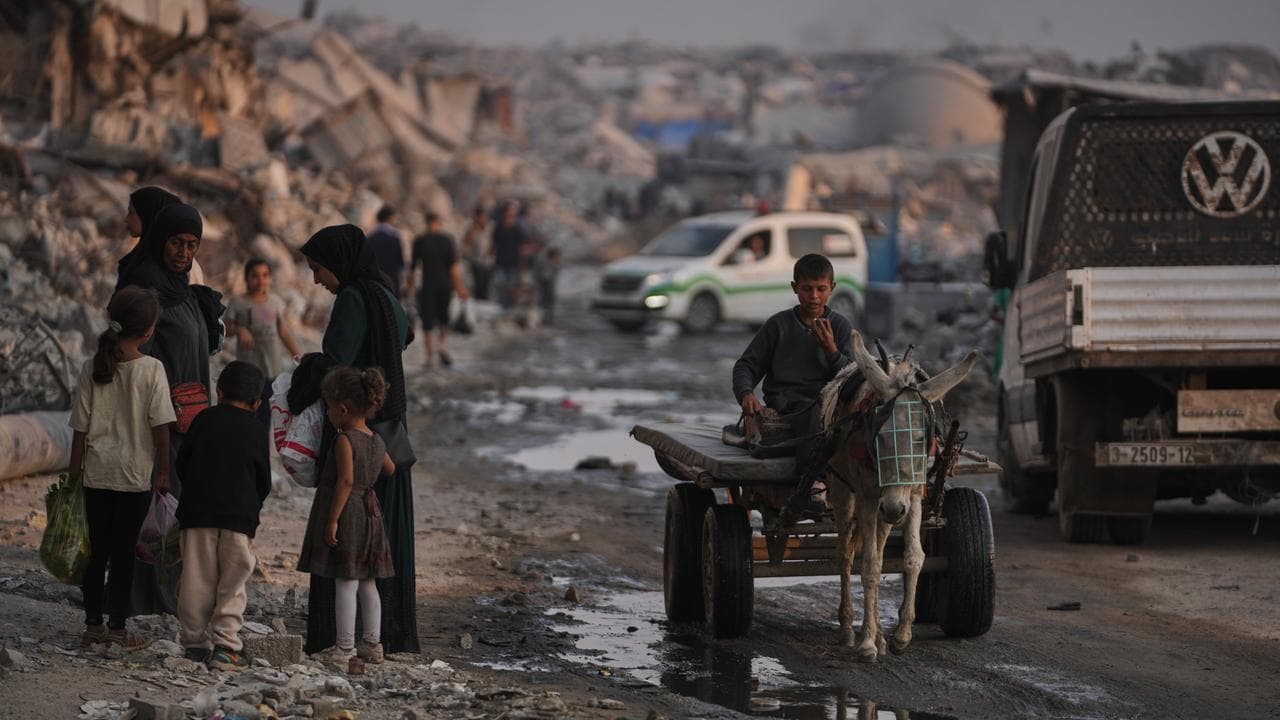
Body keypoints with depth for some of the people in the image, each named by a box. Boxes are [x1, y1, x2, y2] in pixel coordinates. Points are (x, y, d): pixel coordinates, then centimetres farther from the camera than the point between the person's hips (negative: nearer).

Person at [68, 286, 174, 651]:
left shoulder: (92, 368, -2)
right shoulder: (151, 369, -11)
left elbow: (81, 425, 2)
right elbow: (160, 425, -10)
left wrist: (76, 467, 12)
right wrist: (163, 470, -2)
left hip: (97, 471, 3)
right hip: (136, 472, -3)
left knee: (97, 551, 12)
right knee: (124, 553, 3)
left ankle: (93, 625, 16)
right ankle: (117, 628, 7)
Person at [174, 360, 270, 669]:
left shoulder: (204, 419, 7)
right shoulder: (256, 429, 6)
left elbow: (181, 463, 8)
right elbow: (264, 479, 8)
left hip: (197, 512, 1)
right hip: (240, 516, -1)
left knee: (198, 580, 6)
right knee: (233, 584, 2)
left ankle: (194, 642, 8)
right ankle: (225, 645, -6)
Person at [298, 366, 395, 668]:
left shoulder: (345, 441, -15)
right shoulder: (377, 441, 8)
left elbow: (346, 480, -22)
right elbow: (390, 469, 25)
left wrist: (333, 519, -21)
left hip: (345, 514, -8)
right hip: (370, 514, 8)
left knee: (345, 583, -4)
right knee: (367, 583, 14)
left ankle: (345, 647, -2)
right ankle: (372, 643, 18)